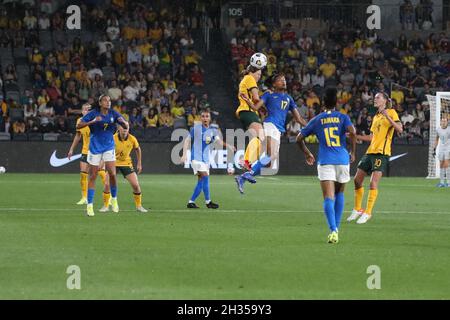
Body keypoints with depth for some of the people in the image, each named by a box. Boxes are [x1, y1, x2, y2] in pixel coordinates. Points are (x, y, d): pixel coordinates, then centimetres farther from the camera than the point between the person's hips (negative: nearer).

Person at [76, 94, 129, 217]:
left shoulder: (113, 114, -1)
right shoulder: (93, 114, -9)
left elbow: (126, 126, 1)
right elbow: (78, 126, -15)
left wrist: (123, 122, -23)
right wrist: (92, 121, -28)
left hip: (109, 147, 2)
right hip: (95, 147, -2)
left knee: (112, 174, -13)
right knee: (92, 177, 0)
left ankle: (114, 199, 10)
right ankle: (89, 205, 7)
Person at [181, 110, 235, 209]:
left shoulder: (213, 130, 6)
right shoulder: (196, 128, -2)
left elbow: (218, 140, -9)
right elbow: (187, 140, 4)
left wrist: (228, 145, -29)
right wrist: (184, 154, -5)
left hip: (205, 159, 5)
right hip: (196, 157, -5)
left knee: (201, 181, 6)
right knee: (205, 176, -19)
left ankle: (191, 202, 16)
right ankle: (208, 201, -15)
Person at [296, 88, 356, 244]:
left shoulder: (317, 120, 11)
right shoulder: (343, 117, 7)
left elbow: (299, 138, 14)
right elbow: (352, 132, -12)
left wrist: (307, 154, 31)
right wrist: (353, 152, 1)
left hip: (325, 162, -1)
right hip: (342, 160, 1)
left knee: (329, 198, -9)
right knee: (339, 194, 21)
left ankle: (333, 230, -27)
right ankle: (336, 228, 19)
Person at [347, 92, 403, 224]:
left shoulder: (391, 112, -1)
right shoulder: (376, 117, 20)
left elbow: (400, 129, -13)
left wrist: (387, 117, -21)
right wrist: (355, 136, 23)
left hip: (382, 153, -8)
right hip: (370, 152, 8)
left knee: (373, 182, -16)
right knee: (357, 180, 7)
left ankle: (367, 213, -10)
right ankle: (357, 210, 22)